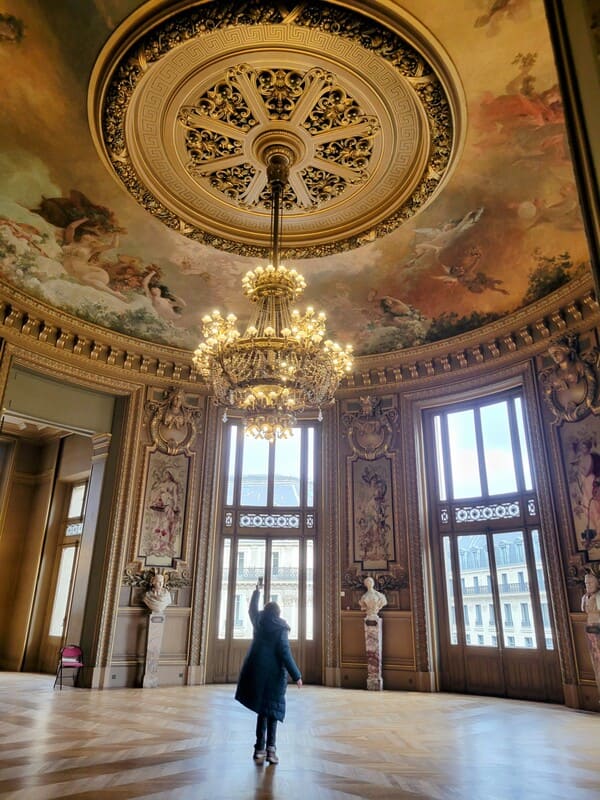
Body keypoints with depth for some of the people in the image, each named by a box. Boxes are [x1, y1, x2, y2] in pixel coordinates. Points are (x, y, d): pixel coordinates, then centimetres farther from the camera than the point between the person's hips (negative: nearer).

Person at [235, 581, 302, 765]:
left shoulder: (259, 623, 5)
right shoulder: (280, 629, -6)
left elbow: (252, 609, 26)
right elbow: (285, 653, -13)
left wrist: (257, 591, 41)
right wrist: (296, 675, -11)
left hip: (257, 670, 3)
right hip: (274, 672, -3)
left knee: (262, 709, 10)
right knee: (272, 709, 5)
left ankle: (260, 748, 4)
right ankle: (270, 748, -5)